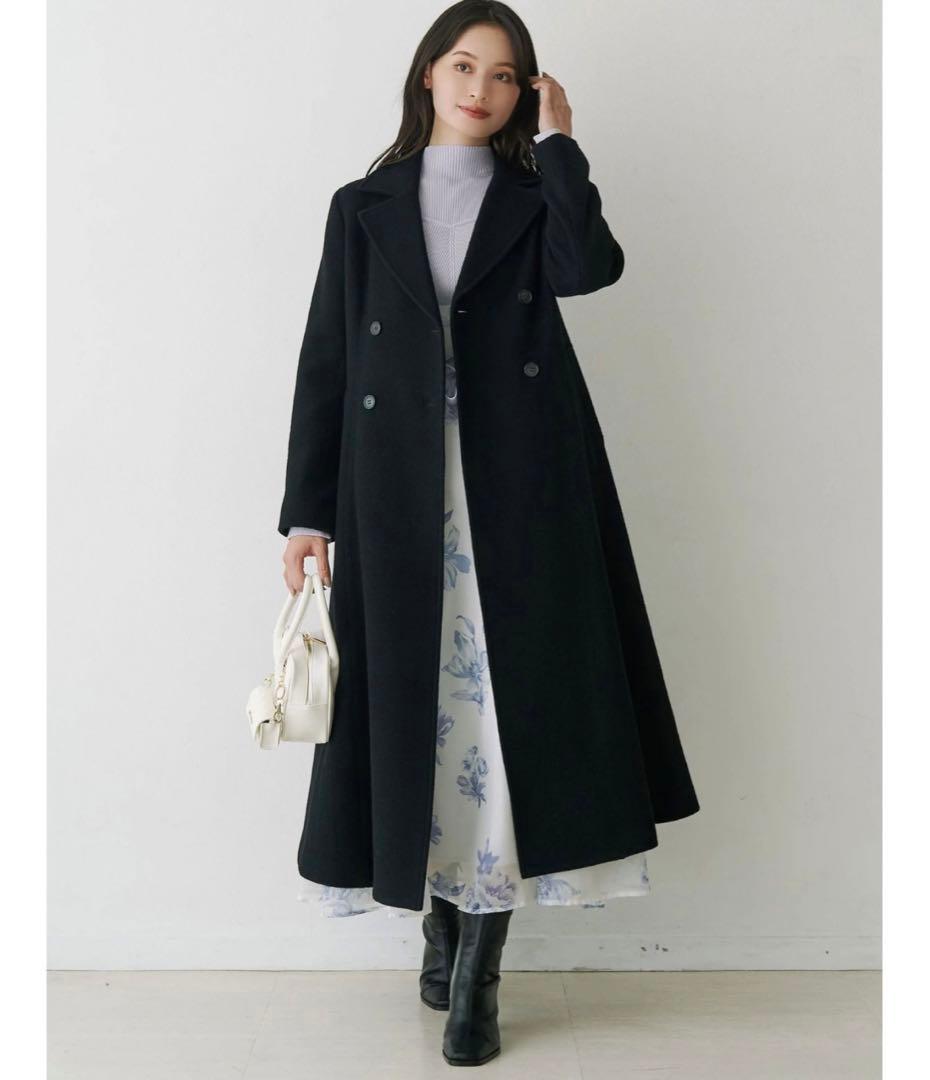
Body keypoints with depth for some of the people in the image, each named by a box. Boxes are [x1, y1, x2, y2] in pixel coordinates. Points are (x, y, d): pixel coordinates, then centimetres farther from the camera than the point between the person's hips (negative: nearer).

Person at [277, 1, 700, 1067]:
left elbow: (590, 267, -11)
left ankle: (478, 973, 8)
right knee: (417, 704, 5)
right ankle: (441, 926, 25)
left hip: (519, 487, 0)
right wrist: (305, 511, 1)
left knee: (509, 704, -4)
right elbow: (324, 363, 7)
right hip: (397, 491, 1)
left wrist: (556, 142, -1)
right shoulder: (364, 207, 13)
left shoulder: (534, 198, 13)